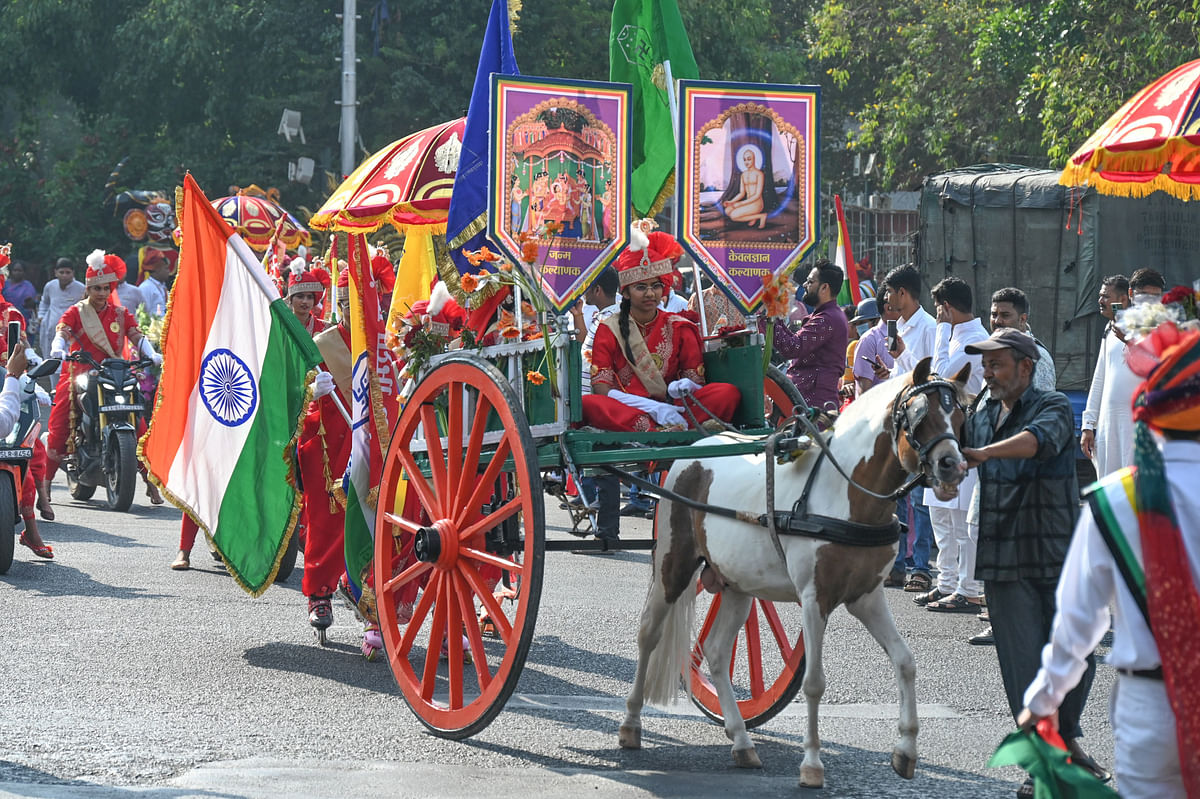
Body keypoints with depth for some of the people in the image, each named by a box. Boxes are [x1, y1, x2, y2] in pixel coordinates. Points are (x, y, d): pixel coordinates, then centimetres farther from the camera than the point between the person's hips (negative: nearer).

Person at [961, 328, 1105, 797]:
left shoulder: (1053, 408, -6)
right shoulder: (981, 419, 12)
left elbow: (1039, 439, -29)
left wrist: (985, 453, -44)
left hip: (1058, 552, -4)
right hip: (1004, 560, 4)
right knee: (1023, 661, 0)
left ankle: (1066, 736, 26)